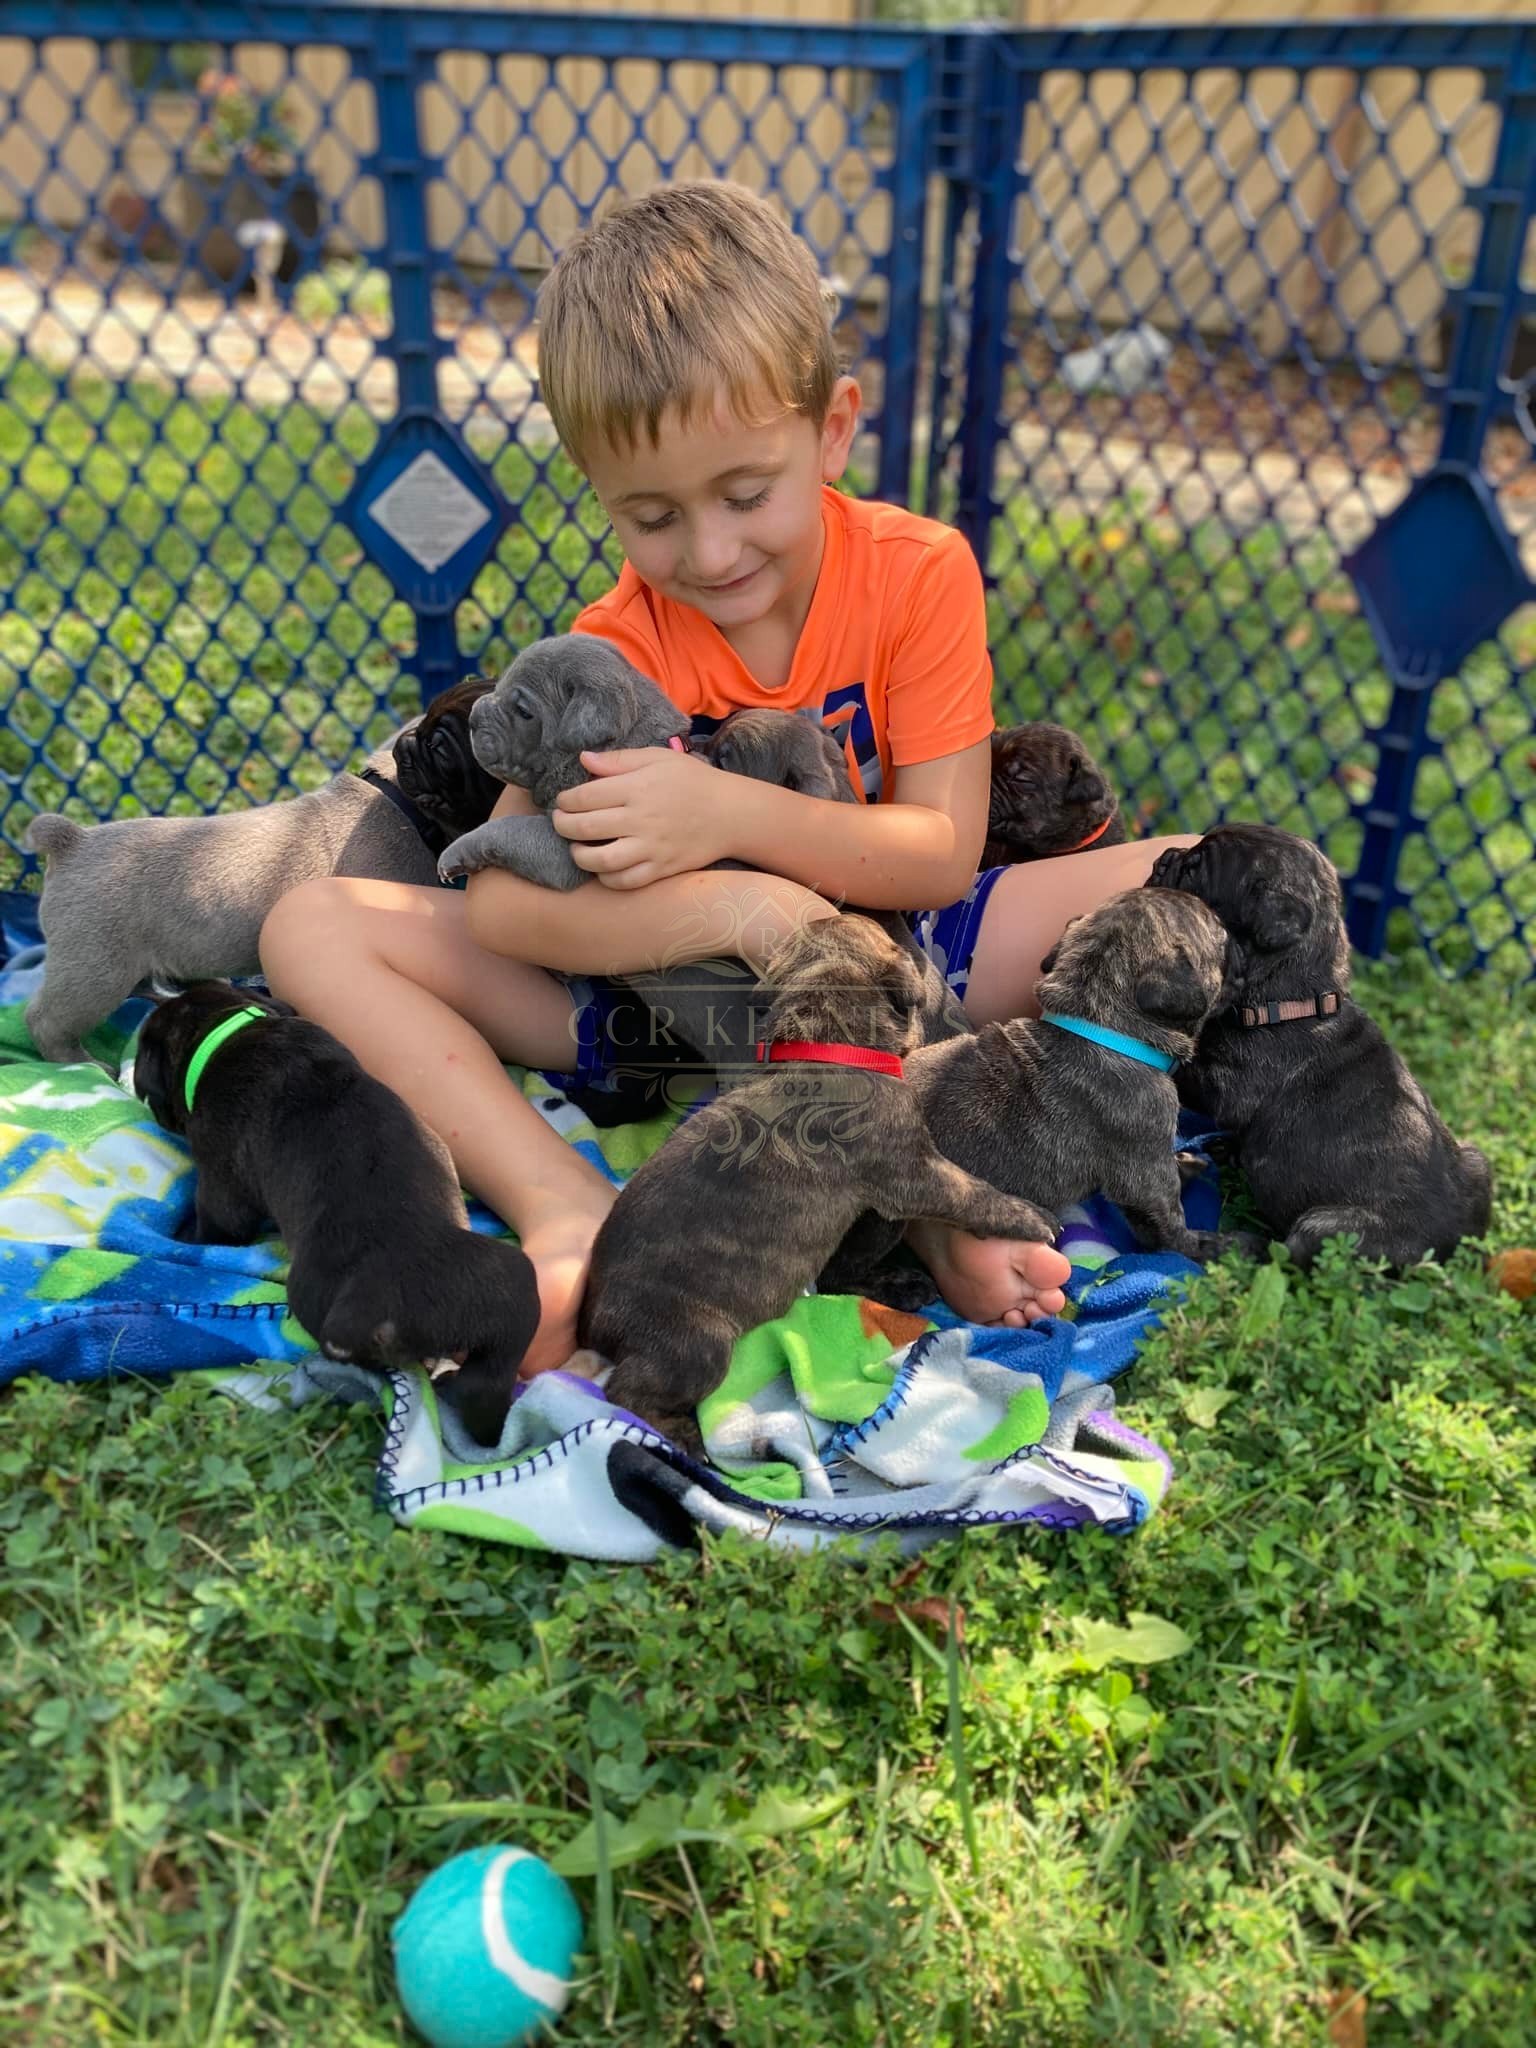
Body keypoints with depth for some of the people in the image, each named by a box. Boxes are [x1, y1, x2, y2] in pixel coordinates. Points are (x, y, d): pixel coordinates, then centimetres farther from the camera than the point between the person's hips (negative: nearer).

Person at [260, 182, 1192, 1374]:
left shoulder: (920, 573, -11)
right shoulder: (613, 652, -12)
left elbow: (943, 857, -15)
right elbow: (499, 901, -25)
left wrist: (727, 812, -30)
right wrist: (745, 909, -40)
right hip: (664, 983, 0)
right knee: (316, 928, -17)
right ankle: (569, 1214, -36)